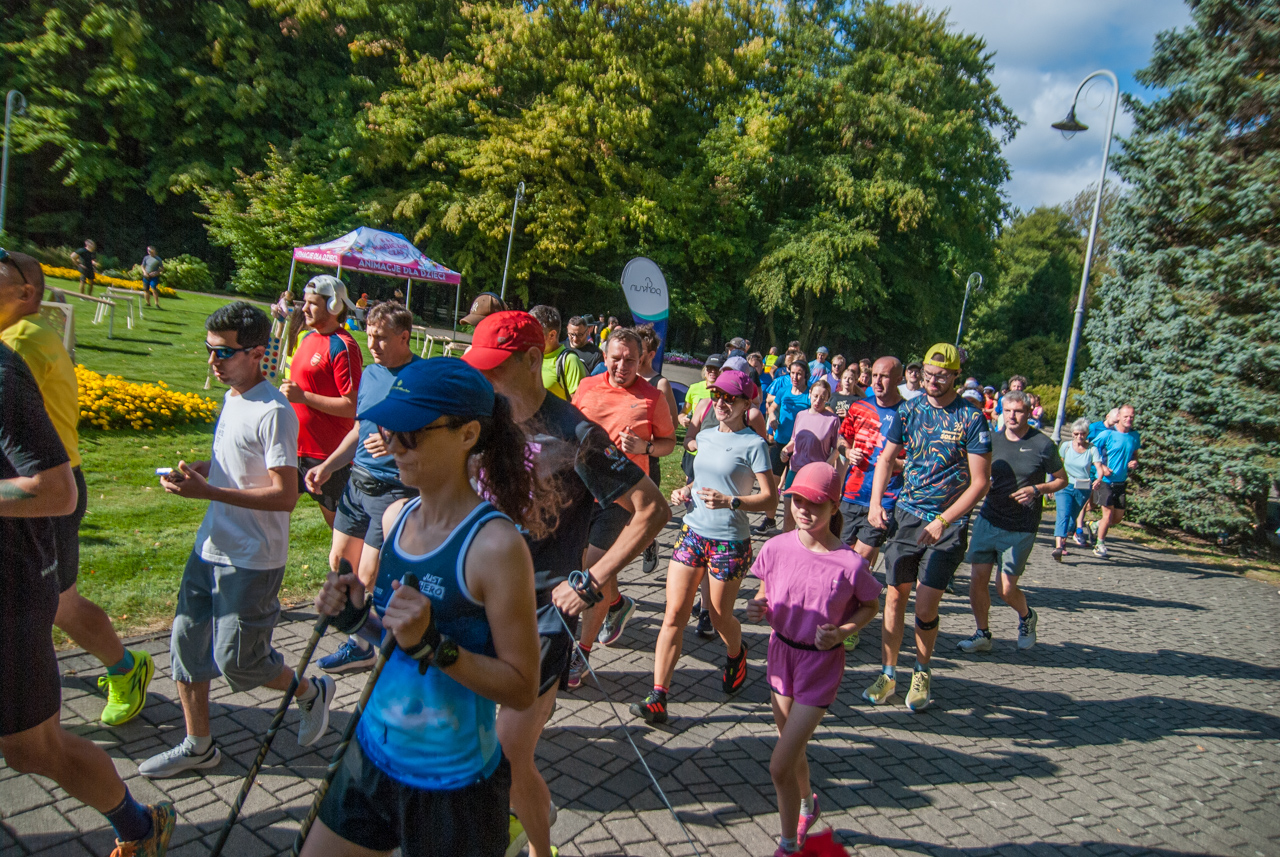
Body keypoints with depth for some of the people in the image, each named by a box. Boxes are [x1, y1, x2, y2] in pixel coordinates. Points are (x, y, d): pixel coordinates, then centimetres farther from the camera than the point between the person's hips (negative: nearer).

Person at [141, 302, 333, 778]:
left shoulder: (273, 412, -21)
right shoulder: (233, 397, 7)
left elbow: (285, 495, -25)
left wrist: (206, 490, -26)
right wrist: (200, 467, 3)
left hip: (252, 559, -9)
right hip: (211, 546, 9)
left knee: (236, 662, 1)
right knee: (186, 643, 14)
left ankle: (311, 691, 28)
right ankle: (198, 745, 31)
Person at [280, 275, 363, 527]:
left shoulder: (343, 347, -18)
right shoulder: (308, 337, 10)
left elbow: (352, 406, -24)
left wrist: (303, 396, -22)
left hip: (327, 453, -9)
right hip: (295, 446, 9)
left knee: (337, 520, 6)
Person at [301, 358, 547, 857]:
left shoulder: (495, 545, -24)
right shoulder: (396, 518, -2)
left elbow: (521, 690, -20)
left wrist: (434, 646, -30)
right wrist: (355, 614, -6)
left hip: (454, 787, -6)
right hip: (372, 756, 6)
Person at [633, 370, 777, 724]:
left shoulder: (753, 444, -9)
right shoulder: (705, 436, 10)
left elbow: (771, 498, -12)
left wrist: (729, 502, -26)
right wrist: (684, 492, 5)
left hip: (730, 542, -5)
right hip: (693, 533, 5)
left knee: (719, 617, 11)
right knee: (674, 615, -2)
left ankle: (736, 654, 46)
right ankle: (658, 698, 0)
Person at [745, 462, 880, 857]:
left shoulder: (850, 564, -21)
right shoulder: (777, 547, -12)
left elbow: (870, 606, -3)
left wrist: (841, 633, -19)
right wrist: (758, 609, -19)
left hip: (821, 665, -4)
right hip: (781, 653, 4)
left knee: (779, 767, -5)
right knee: (791, 751, 23)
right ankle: (807, 803, 55)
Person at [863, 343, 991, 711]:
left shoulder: (972, 418, -9)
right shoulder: (910, 409, 2)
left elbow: (980, 481, -10)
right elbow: (887, 458, 8)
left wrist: (942, 521, -17)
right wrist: (875, 502, -7)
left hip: (949, 524, -3)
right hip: (906, 514, 3)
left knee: (925, 608, -1)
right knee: (895, 597, 5)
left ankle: (922, 672, 24)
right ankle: (888, 674, 19)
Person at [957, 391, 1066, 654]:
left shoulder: (1043, 445, -7)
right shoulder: (993, 440, 4)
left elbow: (1062, 480, 3)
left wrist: (1036, 489, -14)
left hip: (1021, 528, -3)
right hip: (988, 520, 4)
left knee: (1006, 588, -1)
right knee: (977, 577, 0)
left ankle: (1027, 617, 32)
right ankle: (982, 634, 19)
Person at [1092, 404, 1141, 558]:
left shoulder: (1135, 436, 6)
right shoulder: (1107, 434, -9)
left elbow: (1134, 454, 20)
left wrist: (1135, 462, -3)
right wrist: (1101, 467, -16)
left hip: (1121, 482, 5)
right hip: (1105, 481, -5)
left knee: (1118, 518, 8)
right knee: (1108, 514, -8)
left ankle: (1096, 525, 36)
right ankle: (1100, 545, 10)